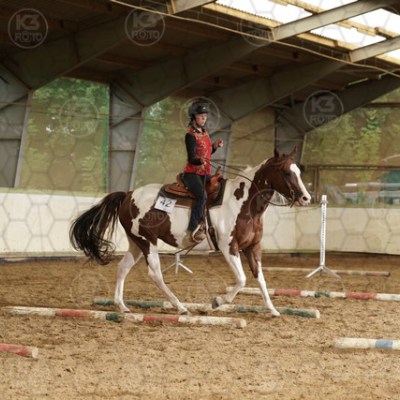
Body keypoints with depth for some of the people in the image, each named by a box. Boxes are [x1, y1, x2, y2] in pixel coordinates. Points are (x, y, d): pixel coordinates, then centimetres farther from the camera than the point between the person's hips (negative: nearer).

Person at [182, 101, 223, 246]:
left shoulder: (204, 132, 14)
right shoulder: (191, 135, -11)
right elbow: (191, 159, -19)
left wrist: (215, 146, 7)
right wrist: (200, 160, -40)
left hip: (205, 172, 9)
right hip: (192, 173, -9)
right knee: (202, 195, -31)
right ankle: (191, 232, -34)